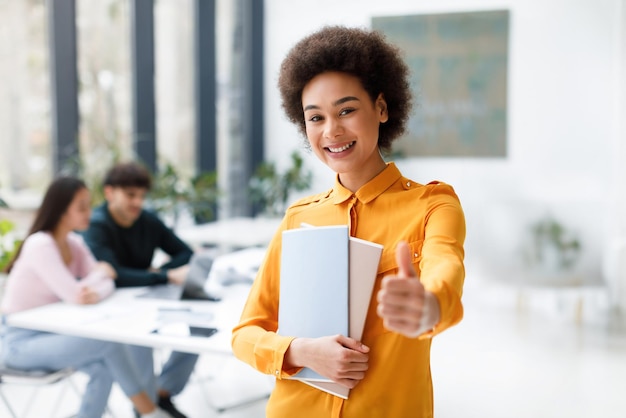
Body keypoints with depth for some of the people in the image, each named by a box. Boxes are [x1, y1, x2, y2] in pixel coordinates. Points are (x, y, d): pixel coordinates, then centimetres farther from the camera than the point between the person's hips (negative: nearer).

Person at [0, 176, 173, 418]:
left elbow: (107, 283, -3)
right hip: (20, 341, -7)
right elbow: (74, 295, -29)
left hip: (50, 333, 7)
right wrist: (101, 271, -9)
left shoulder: (75, 243, 4)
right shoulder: (40, 245, -22)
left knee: (103, 368, -16)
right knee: (108, 342, -20)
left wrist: (96, 294, -28)